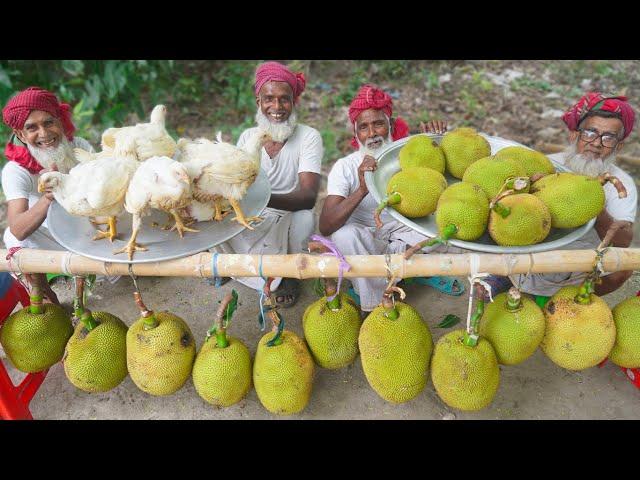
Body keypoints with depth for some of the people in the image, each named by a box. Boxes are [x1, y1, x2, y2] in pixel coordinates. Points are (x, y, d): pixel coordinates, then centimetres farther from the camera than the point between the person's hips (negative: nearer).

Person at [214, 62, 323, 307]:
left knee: (304, 218, -35)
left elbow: (308, 195, -28)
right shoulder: (248, 137, 0)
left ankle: (290, 273, -1)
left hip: (289, 220, -3)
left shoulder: (309, 137, -14)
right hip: (254, 221, 3)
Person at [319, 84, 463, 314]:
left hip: (404, 232, 2)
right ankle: (372, 300, -14)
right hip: (365, 239, -2)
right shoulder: (345, 167, -20)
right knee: (344, 234, -35)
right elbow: (325, 227, -31)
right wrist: (362, 190, -45)